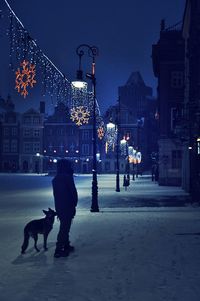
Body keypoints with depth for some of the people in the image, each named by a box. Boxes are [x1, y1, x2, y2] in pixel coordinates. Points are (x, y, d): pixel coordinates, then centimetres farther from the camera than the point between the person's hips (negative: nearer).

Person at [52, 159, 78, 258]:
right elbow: (73, 192, -15)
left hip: (58, 206, 9)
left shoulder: (55, 179, 10)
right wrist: (74, 204, -3)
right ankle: (58, 250, -6)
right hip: (67, 206, -8)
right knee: (65, 228, -5)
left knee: (64, 227, 21)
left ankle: (66, 246, 30)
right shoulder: (67, 177, -15)